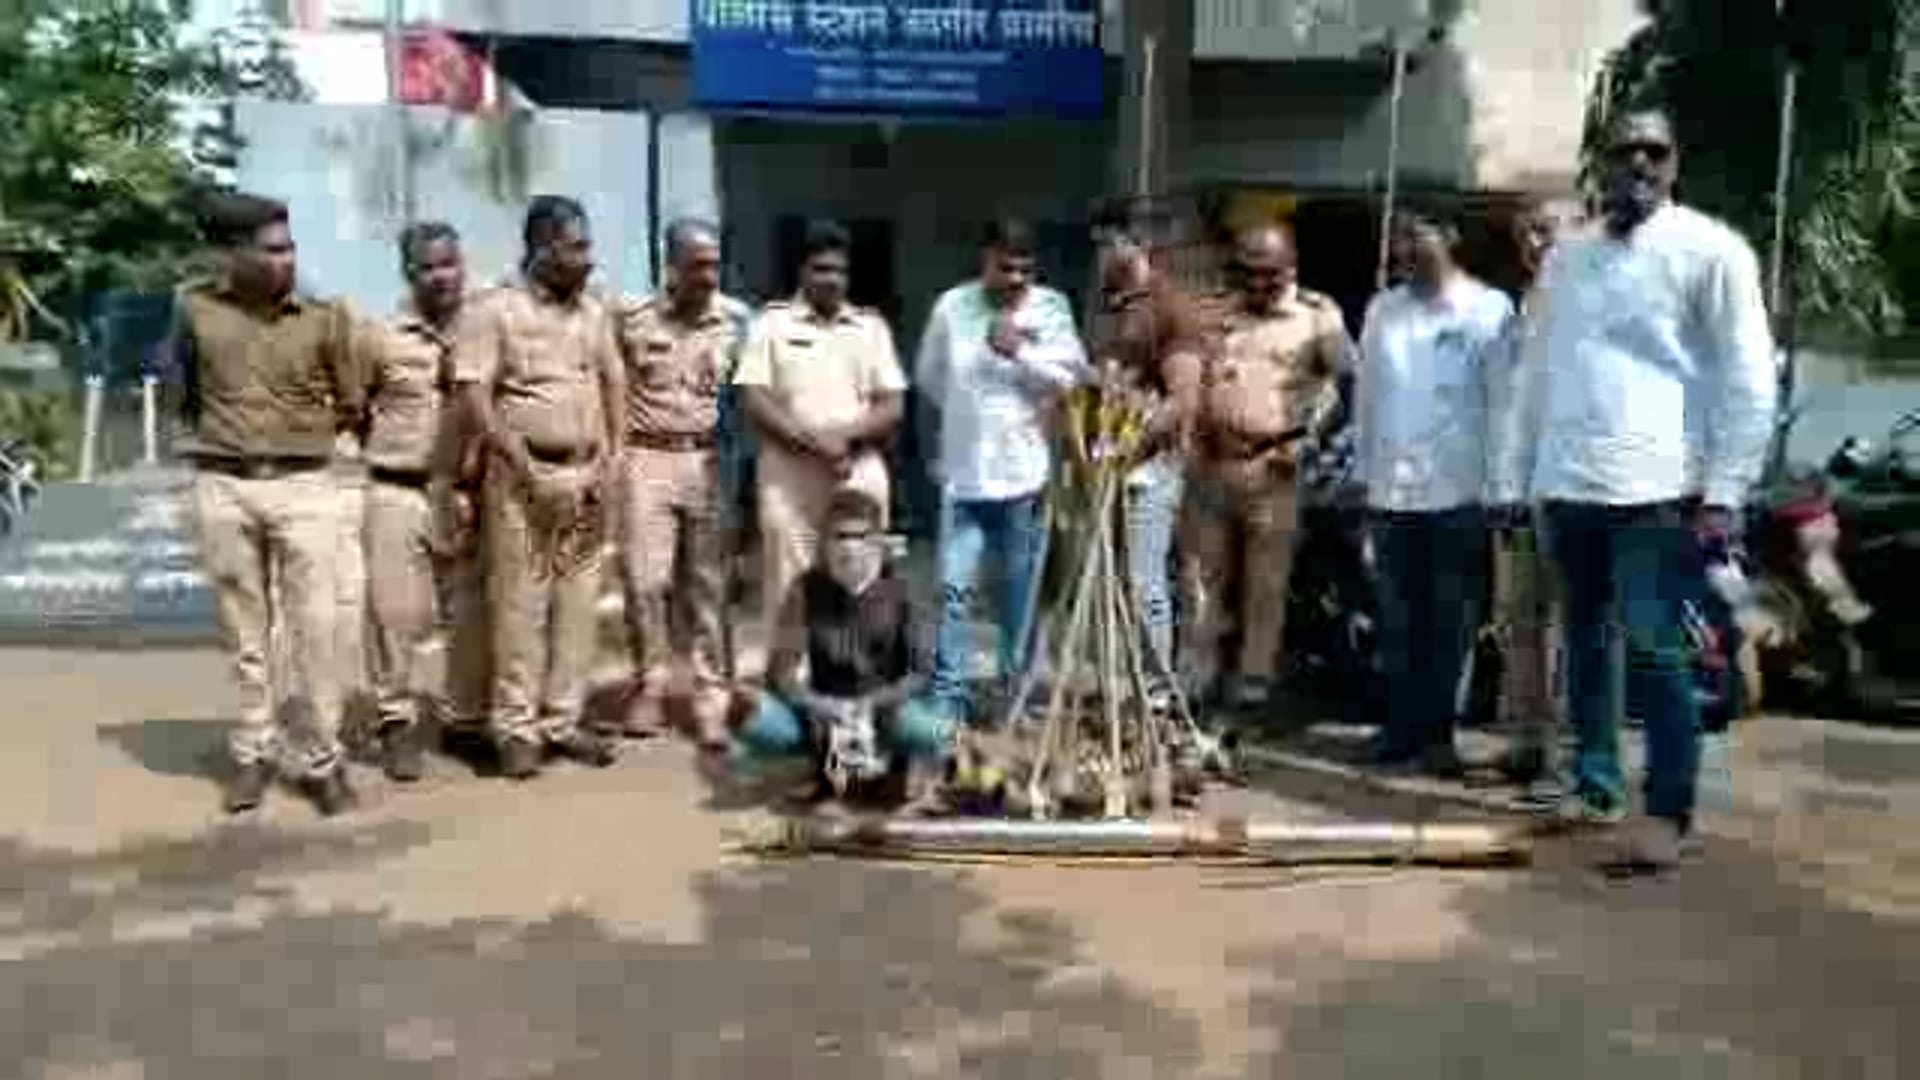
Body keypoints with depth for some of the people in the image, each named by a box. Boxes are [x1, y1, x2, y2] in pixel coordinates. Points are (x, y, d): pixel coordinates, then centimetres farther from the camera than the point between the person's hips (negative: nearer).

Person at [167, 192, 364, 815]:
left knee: (315, 627, -1)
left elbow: (351, 407, 8)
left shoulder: (325, 318, -1)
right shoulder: (195, 309, 1)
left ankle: (321, 757, 10)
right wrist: (227, 432, 8)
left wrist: (296, 431, 7)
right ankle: (254, 750, 21)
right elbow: (184, 396, 16)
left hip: (305, 486, -1)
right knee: (244, 630, 9)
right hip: (223, 488, 1)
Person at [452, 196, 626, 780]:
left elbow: (614, 384, 15)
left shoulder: (593, 312, 11)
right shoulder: (491, 311, -6)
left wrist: (609, 462, 2)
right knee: (521, 604, 0)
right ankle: (518, 728, 9)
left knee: (578, 602, 8)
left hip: (587, 477, 5)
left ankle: (563, 720, 17)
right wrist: (532, 474, -14)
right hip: (524, 477, -5)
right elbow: (475, 400, -11)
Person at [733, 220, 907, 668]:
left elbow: (892, 407, 5)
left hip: (860, 476, 2)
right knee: (787, 588, 1)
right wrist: (812, 439, -16)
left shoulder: (872, 326, 11)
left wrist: (846, 435, -13)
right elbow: (754, 400, -5)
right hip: (790, 478, -2)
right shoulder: (773, 323, 4)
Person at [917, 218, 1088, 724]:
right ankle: (948, 695, 5)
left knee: (1020, 587, 12)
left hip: (1025, 470, 0)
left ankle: (1016, 684, 28)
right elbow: (928, 376, 11)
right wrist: (967, 416, 9)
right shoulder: (951, 306, -1)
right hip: (963, 471, 0)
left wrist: (1020, 351, -18)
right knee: (955, 587, -3)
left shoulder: (1051, 307, -2)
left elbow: (1072, 378, -8)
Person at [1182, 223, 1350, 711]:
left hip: (1274, 464, -3)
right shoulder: (1220, 311, 13)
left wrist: (1309, 434, -8)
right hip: (1213, 460, 4)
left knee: (1265, 579, 1)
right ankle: (1199, 670, 18)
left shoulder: (1318, 314, 2)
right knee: (1206, 571, 8)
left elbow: (1345, 380, 1)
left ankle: (1255, 674, 10)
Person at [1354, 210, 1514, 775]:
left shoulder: (1489, 308, -3)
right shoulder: (1382, 309, 10)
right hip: (1392, 489, 4)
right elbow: (1367, 392, 11)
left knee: (1450, 622, 6)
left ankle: (1437, 733, 15)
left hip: (1460, 489, -3)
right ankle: (1402, 727, 18)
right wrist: (1364, 470, 7)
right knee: (1399, 622, 9)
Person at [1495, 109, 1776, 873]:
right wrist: (1517, 478, 12)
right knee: (1585, 642, 13)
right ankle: (1595, 787, 24)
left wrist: (1725, 489, -12)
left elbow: (1750, 377, -5)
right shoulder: (1566, 259, 15)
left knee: (1653, 650, -6)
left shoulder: (1710, 250, -1)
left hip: (1656, 488, -6)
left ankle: (1669, 814, 1)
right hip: (1568, 485, 6)